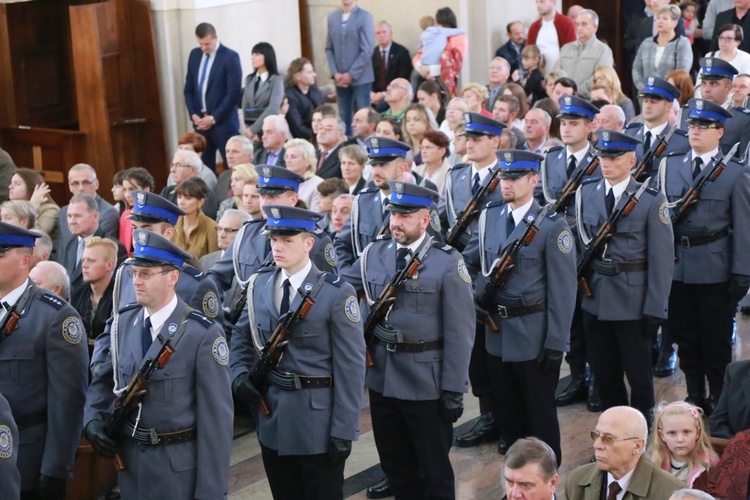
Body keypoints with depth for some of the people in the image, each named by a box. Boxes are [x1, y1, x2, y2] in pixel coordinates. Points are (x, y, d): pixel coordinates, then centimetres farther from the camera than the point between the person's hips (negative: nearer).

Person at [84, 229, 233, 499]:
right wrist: (93, 420, -3)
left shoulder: (203, 334, -14)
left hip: (180, 468, -5)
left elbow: (217, 418, -14)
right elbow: (103, 379, 17)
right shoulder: (123, 321, 3)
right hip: (128, 461, 5)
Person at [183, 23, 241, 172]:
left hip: (223, 122, -5)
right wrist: (193, 115, 0)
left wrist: (213, 118, -14)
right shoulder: (194, 55, 10)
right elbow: (189, 88, 14)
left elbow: (234, 93, -12)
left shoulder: (230, 57, -8)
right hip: (201, 122, 5)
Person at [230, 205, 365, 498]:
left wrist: (343, 431, -14)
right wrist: (239, 374, -2)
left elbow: (351, 368, -12)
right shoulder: (259, 284, 4)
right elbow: (241, 336, 18)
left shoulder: (336, 294, -13)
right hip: (271, 418, 5)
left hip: (318, 420, -5)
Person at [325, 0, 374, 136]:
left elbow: (367, 50, -10)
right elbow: (329, 48, 10)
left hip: (360, 78, -4)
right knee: (344, 117, 8)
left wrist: (351, 74, -12)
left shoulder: (365, 17, -5)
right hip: (340, 78, 4)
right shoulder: (332, 17, 8)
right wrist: (335, 73, -3)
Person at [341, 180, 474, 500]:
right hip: (381, 376, 5)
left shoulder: (448, 262, -11)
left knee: (434, 469, 10)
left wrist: (453, 390, -12)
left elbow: (459, 332, -11)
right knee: (394, 464, 18)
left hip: (426, 381, -5)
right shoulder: (374, 253, 3)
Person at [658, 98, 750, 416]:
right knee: (685, 338, 12)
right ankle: (694, 397, 25)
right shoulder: (669, 166, 7)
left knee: (716, 340, 6)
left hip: (715, 268, -3)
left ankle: (718, 400, 19)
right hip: (676, 266, 4)